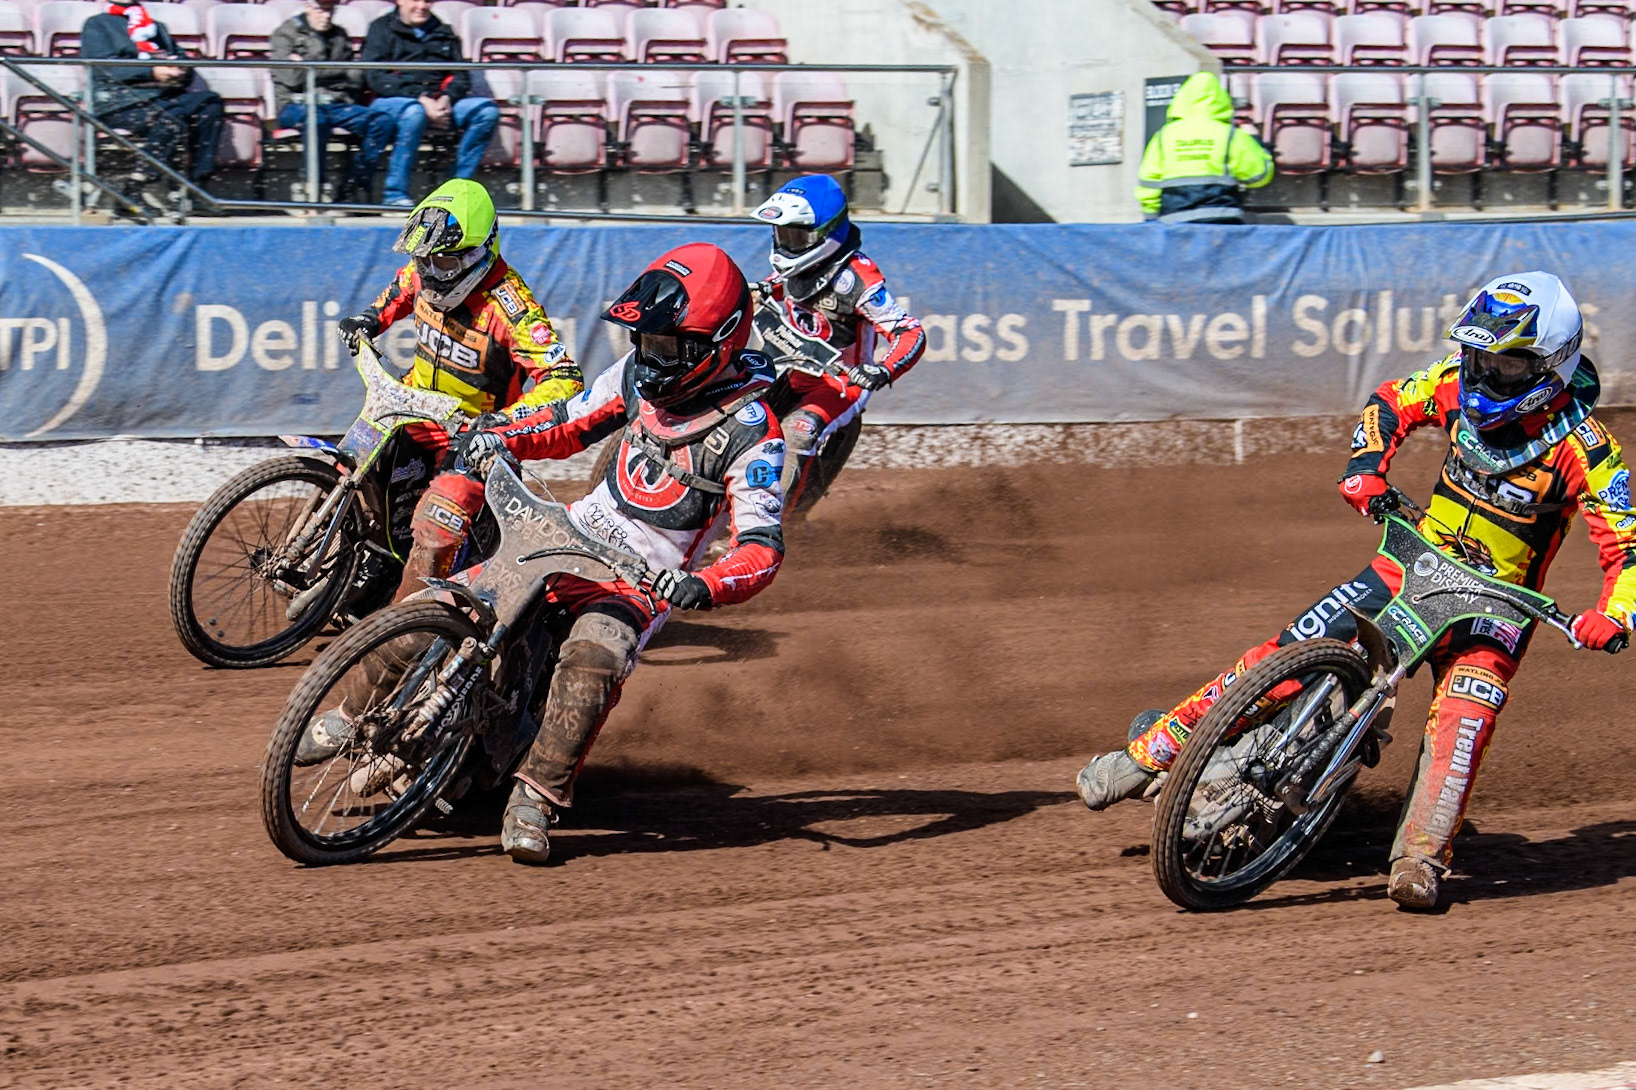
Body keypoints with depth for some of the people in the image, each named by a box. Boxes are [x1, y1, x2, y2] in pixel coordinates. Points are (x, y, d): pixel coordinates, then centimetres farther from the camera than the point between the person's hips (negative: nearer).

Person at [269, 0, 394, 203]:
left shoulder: (340, 36, 23)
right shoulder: (286, 33, 10)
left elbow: (356, 80, 10)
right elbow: (292, 78, -5)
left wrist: (308, 67, 0)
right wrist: (338, 71, 1)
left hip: (337, 104, 5)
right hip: (297, 104, -5)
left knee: (383, 121, -22)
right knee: (315, 118, -41)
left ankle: (352, 188, -23)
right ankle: (313, 192, -37)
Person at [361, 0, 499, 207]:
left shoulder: (444, 32, 24)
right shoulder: (381, 28, 9)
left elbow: (461, 74, 15)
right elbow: (377, 77, -5)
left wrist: (447, 98, -9)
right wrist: (421, 99, -17)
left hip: (440, 102, 5)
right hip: (393, 100, -5)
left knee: (487, 110, -19)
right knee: (414, 112, -40)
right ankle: (395, 193, -32)